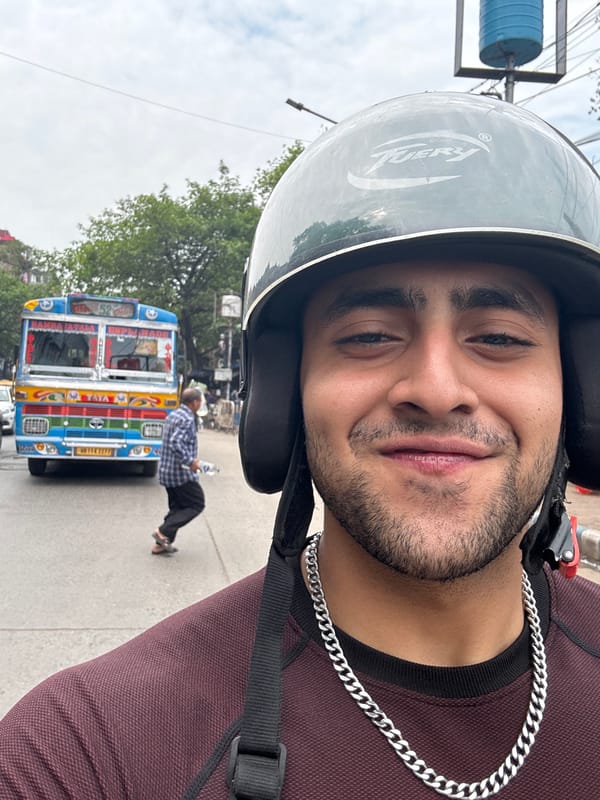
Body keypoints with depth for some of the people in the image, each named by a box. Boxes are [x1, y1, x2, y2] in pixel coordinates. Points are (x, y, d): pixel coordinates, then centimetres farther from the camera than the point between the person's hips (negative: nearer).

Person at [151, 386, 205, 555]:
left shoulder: (172, 415, 11)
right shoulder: (187, 420, -19)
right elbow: (176, 443, -31)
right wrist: (190, 461, -25)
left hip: (166, 470, 9)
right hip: (181, 472, -9)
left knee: (177, 507, 17)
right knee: (197, 504, 2)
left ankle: (161, 544, 14)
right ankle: (163, 532, -6)